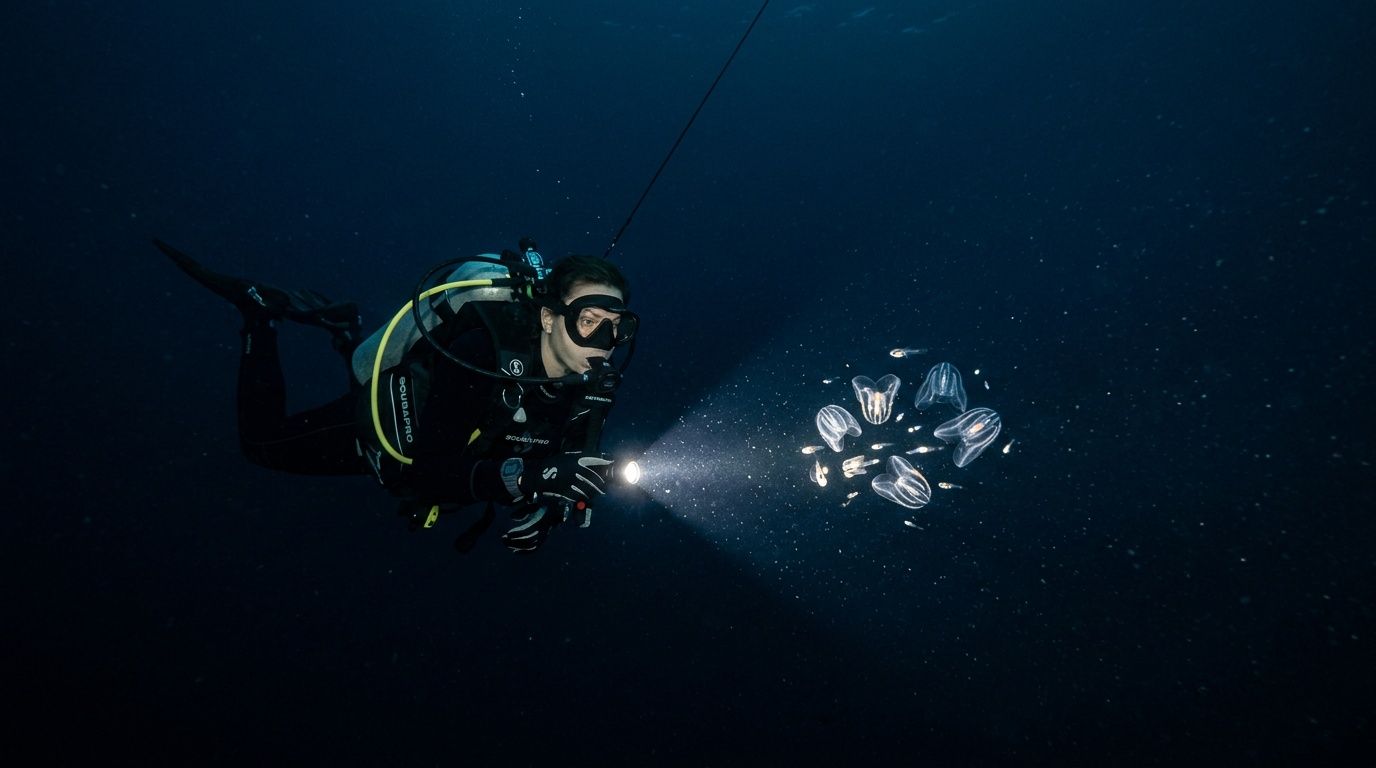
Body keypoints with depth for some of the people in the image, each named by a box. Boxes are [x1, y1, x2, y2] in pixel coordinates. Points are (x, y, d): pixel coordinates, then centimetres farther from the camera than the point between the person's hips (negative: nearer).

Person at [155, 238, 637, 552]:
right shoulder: (485, 354, -43)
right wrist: (524, 476, -58)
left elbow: (573, 468, -13)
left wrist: (544, 511, -33)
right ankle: (261, 312, 26)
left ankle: (339, 329, 40)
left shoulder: (595, 384, -25)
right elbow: (430, 472, -44)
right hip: (387, 429, -5)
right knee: (262, 443, 15)